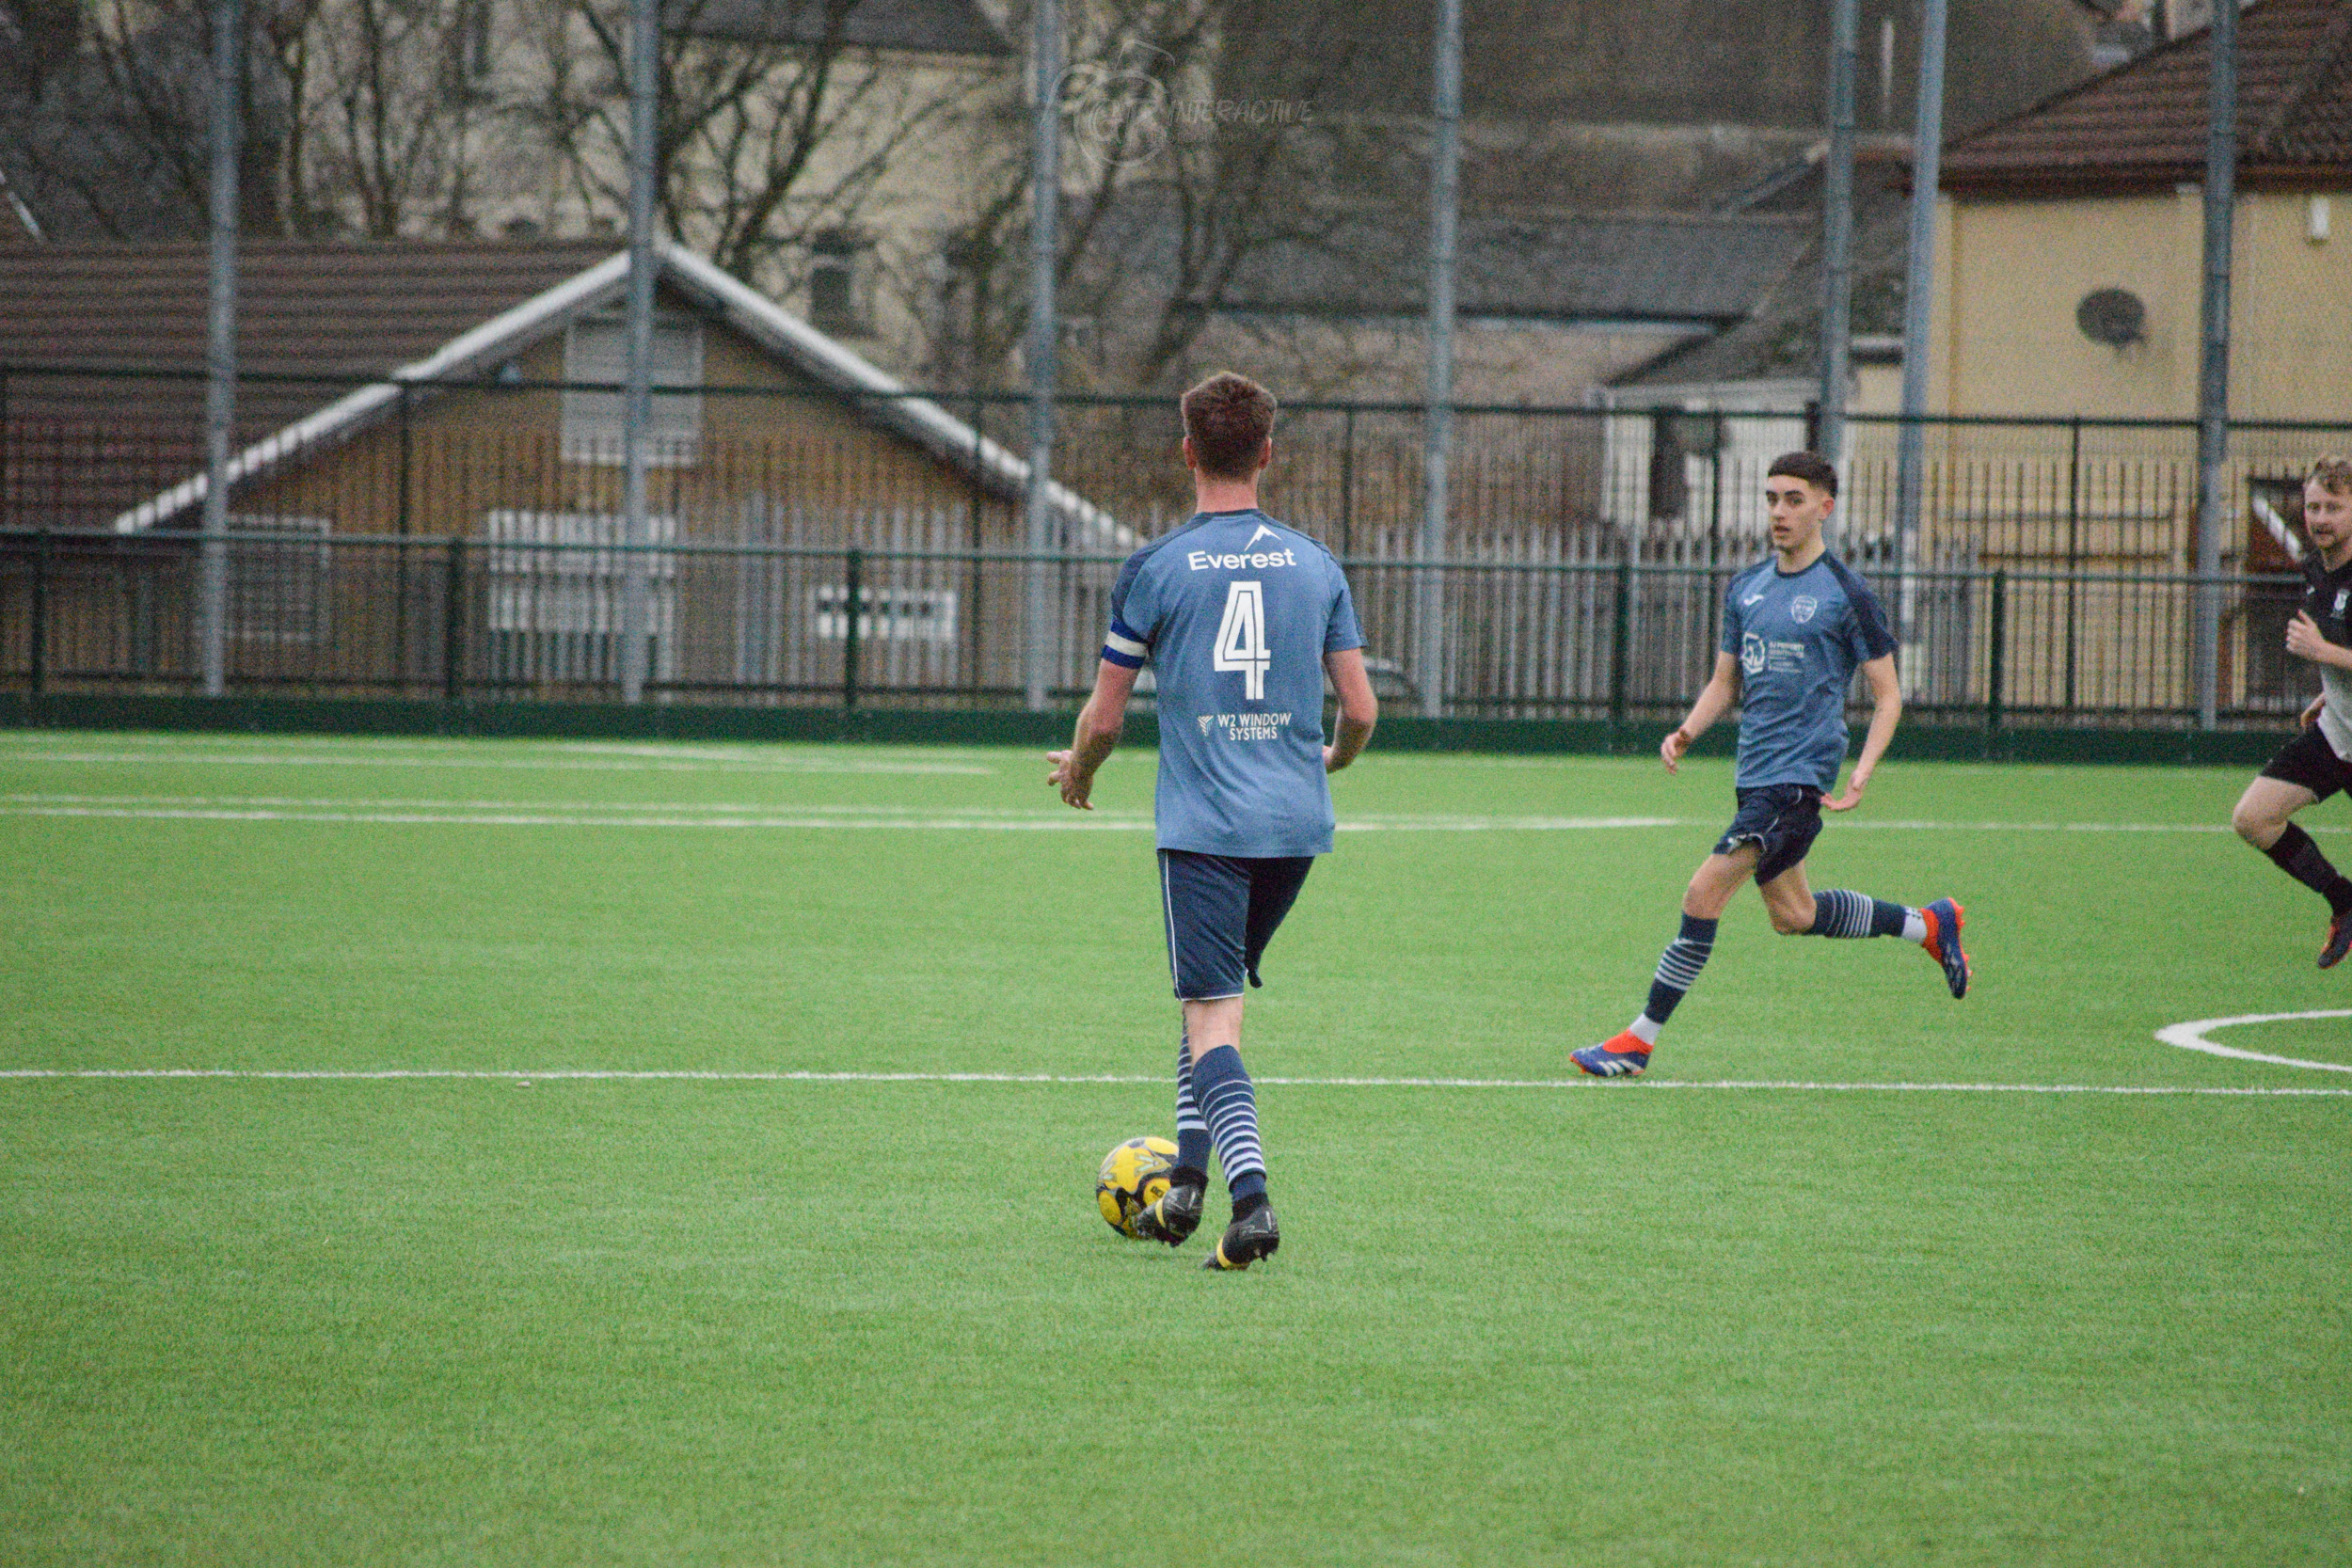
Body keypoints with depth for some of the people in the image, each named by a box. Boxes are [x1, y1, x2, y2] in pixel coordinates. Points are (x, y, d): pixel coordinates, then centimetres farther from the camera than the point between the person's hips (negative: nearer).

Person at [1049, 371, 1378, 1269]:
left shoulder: (1155, 569, -5)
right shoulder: (1315, 565, 6)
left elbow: (1104, 719, 0)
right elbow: (1361, 709, 6)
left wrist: (1079, 772, 22)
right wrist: (1335, 758, 29)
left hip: (1203, 824, -4)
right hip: (1297, 824, 4)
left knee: (1213, 1015, -7)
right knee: (1216, 995, 22)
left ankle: (1251, 1197, -24)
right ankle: (1187, 1180, 23)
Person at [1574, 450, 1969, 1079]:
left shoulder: (1846, 596, -7)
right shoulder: (1746, 588, 12)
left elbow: (1888, 697, -4)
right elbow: (1726, 682, 19)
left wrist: (1863, 773, -18)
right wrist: (1688, 731, -1)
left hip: (1800, 776, -8)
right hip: (1754, 772, 8)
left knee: (1705, 892, -16)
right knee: (1792, 915, 18)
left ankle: (1639, 1041, -12)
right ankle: (1928, 925, 37)